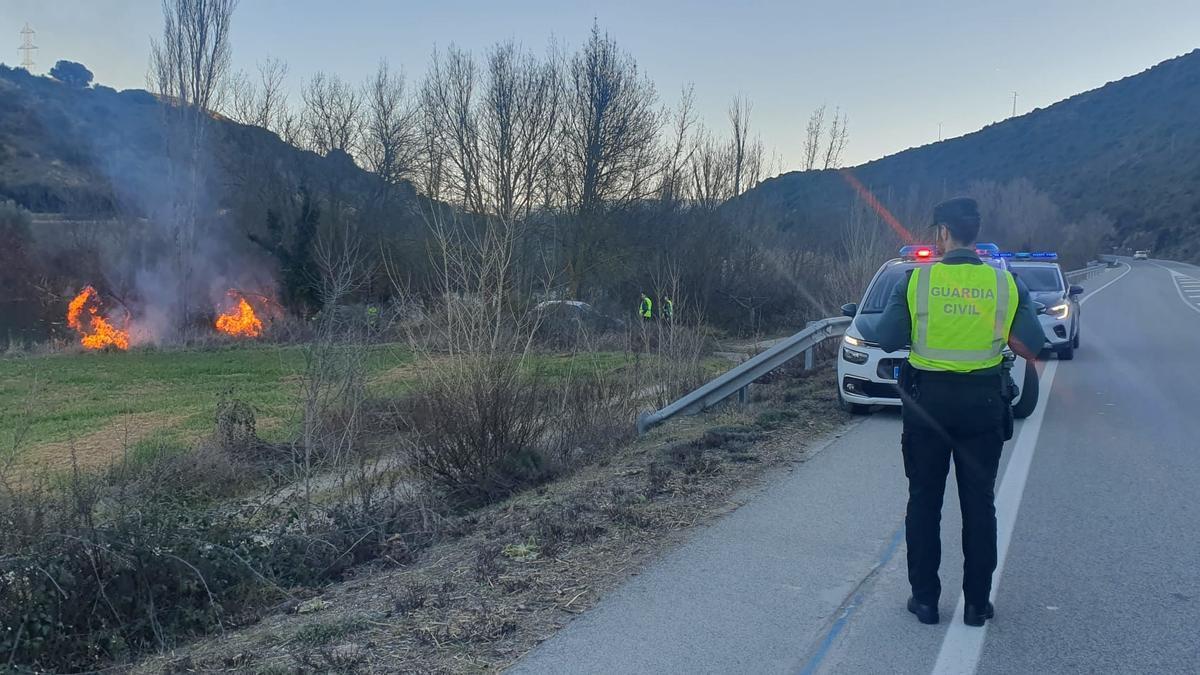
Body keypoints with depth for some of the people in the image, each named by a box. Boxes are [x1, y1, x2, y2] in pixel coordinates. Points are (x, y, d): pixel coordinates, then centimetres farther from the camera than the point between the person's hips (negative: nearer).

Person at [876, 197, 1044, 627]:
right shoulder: (1005, 284, -3)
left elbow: (888, 339, -10)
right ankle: (977, 603, 17)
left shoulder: (917, 280, -8)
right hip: (983, 402, 1)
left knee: (924, 502, 10)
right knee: (979, 504, 11)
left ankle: (925, 599, 16)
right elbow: (1031, 346, -4)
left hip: (927, 400, -1)